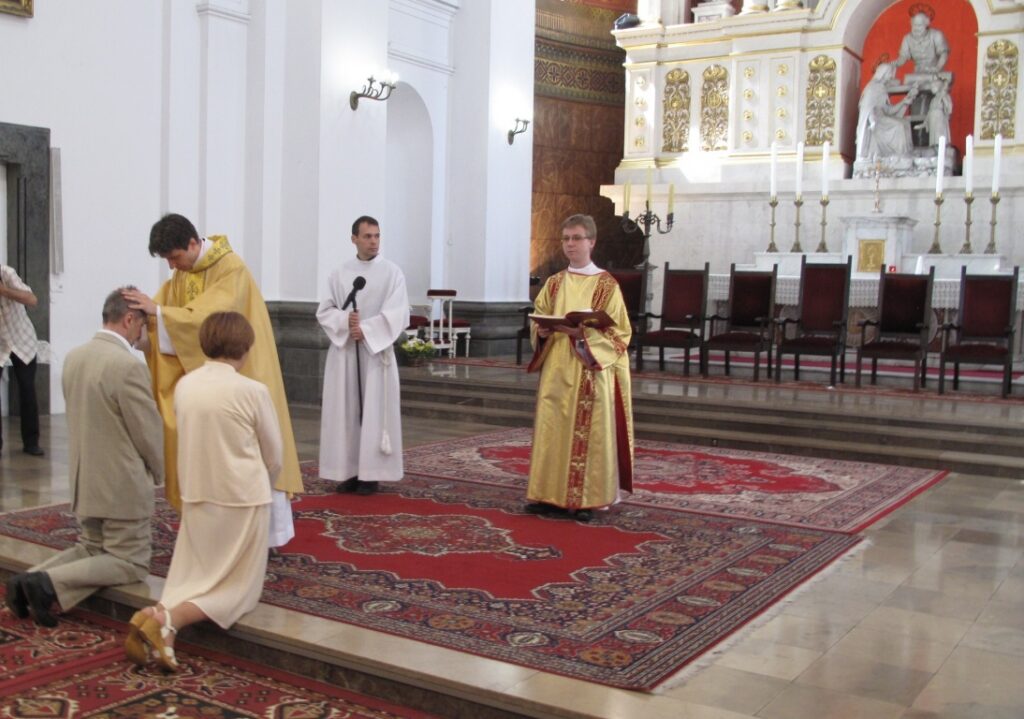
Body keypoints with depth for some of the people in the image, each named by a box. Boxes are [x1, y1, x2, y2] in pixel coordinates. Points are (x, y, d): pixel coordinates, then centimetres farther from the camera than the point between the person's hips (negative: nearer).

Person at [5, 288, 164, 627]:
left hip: (85, 479, 8)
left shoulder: (73, 357, 3)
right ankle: (49, 583, -10)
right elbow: (149, 431, -16)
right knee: (131, 563, 5)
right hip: (122, 484, -8)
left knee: (91, 549, 25)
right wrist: (158, 473, 4)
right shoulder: (128, 365, -23)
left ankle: (30, 578, 4)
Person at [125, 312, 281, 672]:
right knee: (238, 588, 9)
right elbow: (274, 457, -3)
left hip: (195, 495, 5)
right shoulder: (253, 390, -14)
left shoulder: (184, 385, 0)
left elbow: (191, 441, 10)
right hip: (243, 499, -5)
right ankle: (167, 619, -17)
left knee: (196, 580, 19)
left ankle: (158, 615, -14)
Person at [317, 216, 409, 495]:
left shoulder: (392, 272, -1)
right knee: (345, 411, 3)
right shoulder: (339, 273, 9)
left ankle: (371, 473, 2)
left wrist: (365, 329, -15)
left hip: (377, 350, -3)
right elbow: (324, 311, 5)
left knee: (374, 411, -2)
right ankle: (349, 470, 10)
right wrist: (345, 320, -14)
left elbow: (397, 315, -9)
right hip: (343, 351, 3)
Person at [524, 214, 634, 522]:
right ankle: (551, 493, 13)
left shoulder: (607, 285, -3)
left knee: (588, 433, -2)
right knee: (552, 430, 4)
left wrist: (583, 333, -20)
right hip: (556, 371, 4)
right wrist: (542, 331, -8)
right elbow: (537, 320, 15)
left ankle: (586, 499, 7)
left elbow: (618, 331, -6)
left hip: (591, 372, -4)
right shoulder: (554, 283, 10)